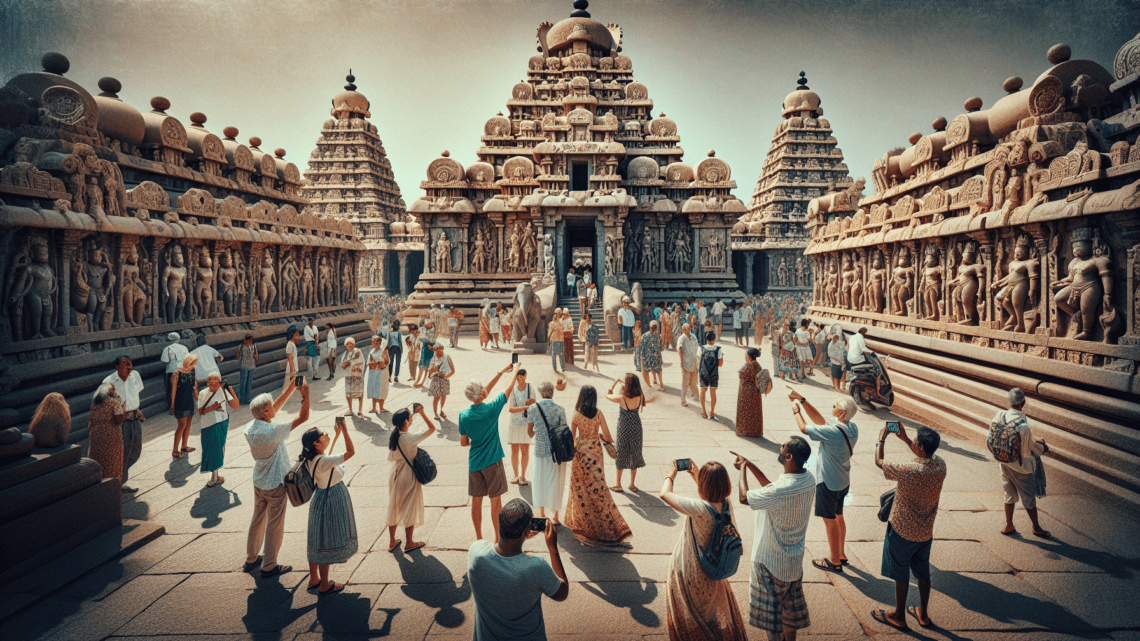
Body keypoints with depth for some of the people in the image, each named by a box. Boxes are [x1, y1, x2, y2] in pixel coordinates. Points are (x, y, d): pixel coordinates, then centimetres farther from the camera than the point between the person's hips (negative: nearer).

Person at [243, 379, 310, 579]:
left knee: (257, 520, 22)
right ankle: (269, 566, 18)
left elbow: (274, 408, 4)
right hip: (276, 484, -7)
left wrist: (292, 387, 3)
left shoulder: (249, 428, -8)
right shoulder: (272, 432, -30)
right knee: (274, 525, 7)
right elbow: (302, 417, -24)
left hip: (258, 482, 7)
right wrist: (305, 393, -14)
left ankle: (251, 559, 36)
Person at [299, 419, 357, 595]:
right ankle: (324, 586, 20)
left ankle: (313, 580, 36)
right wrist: (344, 430, -23)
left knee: (317, 543, 20)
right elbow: (350, 452, -29)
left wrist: (337, 434, 21)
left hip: (321, 500, 9)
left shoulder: (313, 458, -1)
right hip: (330, 504, -9)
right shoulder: (323, 461, -29)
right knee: (326, 544, 5)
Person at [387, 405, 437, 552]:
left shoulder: (392, 437, -7)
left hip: (395, 475, 6)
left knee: (394, 508, 18)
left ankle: (392, 541, 30)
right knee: (410, 509, 10)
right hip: (409, 477, -6)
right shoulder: (411, 439, -25)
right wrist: (422, 413, -13)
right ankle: (409, 543, 22)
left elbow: (390, 458, 4)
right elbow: (432, 428, -18)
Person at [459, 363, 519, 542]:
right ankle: (498, 537, 18)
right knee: (496, 501, 8)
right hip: (492, 460, -4)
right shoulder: (491, 409, -17)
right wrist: (515, 370, 17)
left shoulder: (463, 415, -6)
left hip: (474, 462, 4)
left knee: (476, 501, 12)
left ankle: (479, 538, 23)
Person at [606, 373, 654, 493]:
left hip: (623, 429, -3)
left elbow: (607, 395, -7)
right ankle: (632, 484, 26)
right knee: (634, 455, 17)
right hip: (636, 428, 3)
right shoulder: (640, 397, -14)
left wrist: (614, 384, 8)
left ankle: (618, 484, 25)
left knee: (621, 455, 14)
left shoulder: (621, 398, -25)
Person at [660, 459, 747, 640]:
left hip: (689, 573, -6)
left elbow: (665, 494, -25)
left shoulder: (699, 509, -35)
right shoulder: (726, 505, -16)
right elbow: (713, 493, 11)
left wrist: (672, 474, -8)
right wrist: (697, 477, 13)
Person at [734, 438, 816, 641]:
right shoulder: (808, 479, -9)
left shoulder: (781, 491, -35)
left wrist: (743, 468, -6)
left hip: (771, 561, -7)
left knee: (770, 610, 13)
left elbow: (744, 497, -20)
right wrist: (750, 465, 6)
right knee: (790, 604, 25)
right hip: (795, 558, 8)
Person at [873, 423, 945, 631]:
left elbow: (879, 462, -14)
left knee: (901, 574, 11)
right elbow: (925, 457, 12)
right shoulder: (940, 466, -12)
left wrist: (881, 438, 1)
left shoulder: (907, 471, -30)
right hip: (925, 532, 6)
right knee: (922, 572, 22)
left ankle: (899, 616, 28)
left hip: (903, 531, -6)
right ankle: (923, 614, 37)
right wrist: (904, 438, 13)